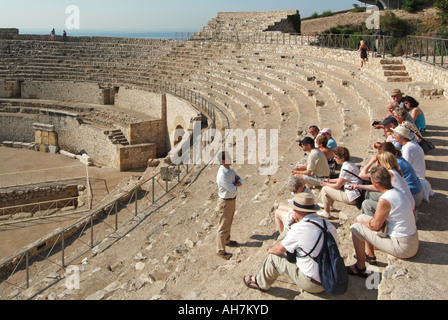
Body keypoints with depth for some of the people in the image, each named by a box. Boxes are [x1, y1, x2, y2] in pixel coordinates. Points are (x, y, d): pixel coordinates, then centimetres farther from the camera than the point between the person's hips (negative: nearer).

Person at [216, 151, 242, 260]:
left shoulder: (230, 170, 0)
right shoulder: (222, 175, -30)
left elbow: (239, 179, 7)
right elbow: (233, 190, -29)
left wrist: (238, 183, -17)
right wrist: (236, 186, -6)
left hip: (232, 199, 9)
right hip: (225, 202, -9)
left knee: (229, 222, 26)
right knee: (224, 226, 2)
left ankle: (227, 240, 47)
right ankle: (221, 250, 14)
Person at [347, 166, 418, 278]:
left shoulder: (385, 200, -25)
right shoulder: (397, 192, 2)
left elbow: (375, 226, -15)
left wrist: (362, 222, 4)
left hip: (403, 247, -9)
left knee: (356, 229, -8)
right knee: (362, 218, 16)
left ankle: (360, 268, 4)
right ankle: (370, 255, 32)